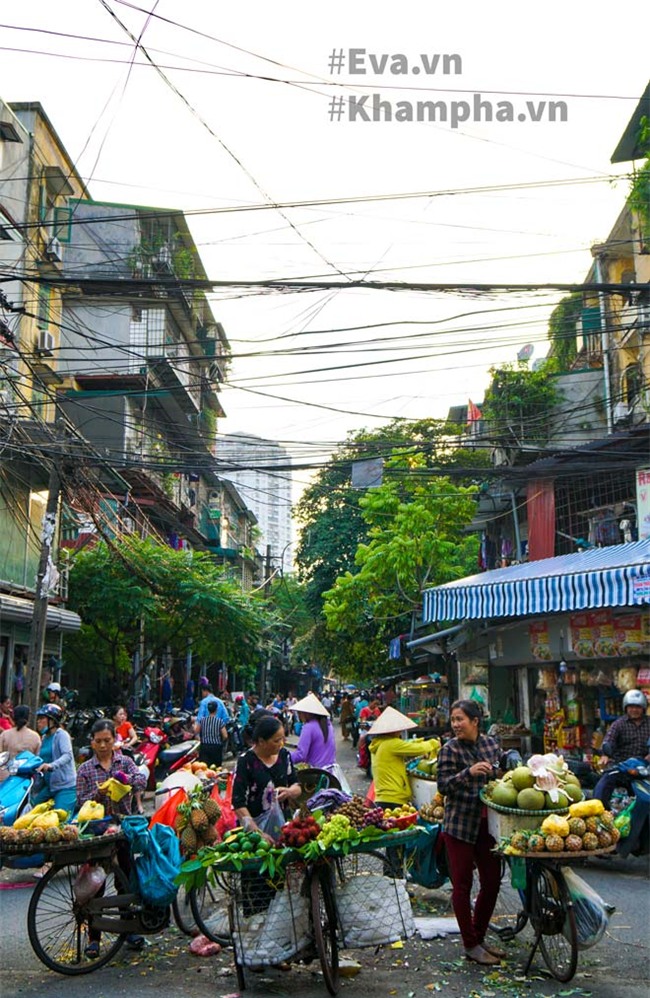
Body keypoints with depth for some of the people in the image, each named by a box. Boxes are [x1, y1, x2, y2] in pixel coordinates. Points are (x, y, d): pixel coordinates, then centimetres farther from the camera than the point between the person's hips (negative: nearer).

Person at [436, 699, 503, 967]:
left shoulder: (491, 743, 5)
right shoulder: (450, 749, -9)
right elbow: (443, 785, -16)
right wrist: (469, 772, -29)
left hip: (487, 823, 5)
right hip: (460, 824, -5)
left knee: (492, 882, 11)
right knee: (462, 884, 2)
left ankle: (479, 937, 28)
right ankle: (470, 945, 15)